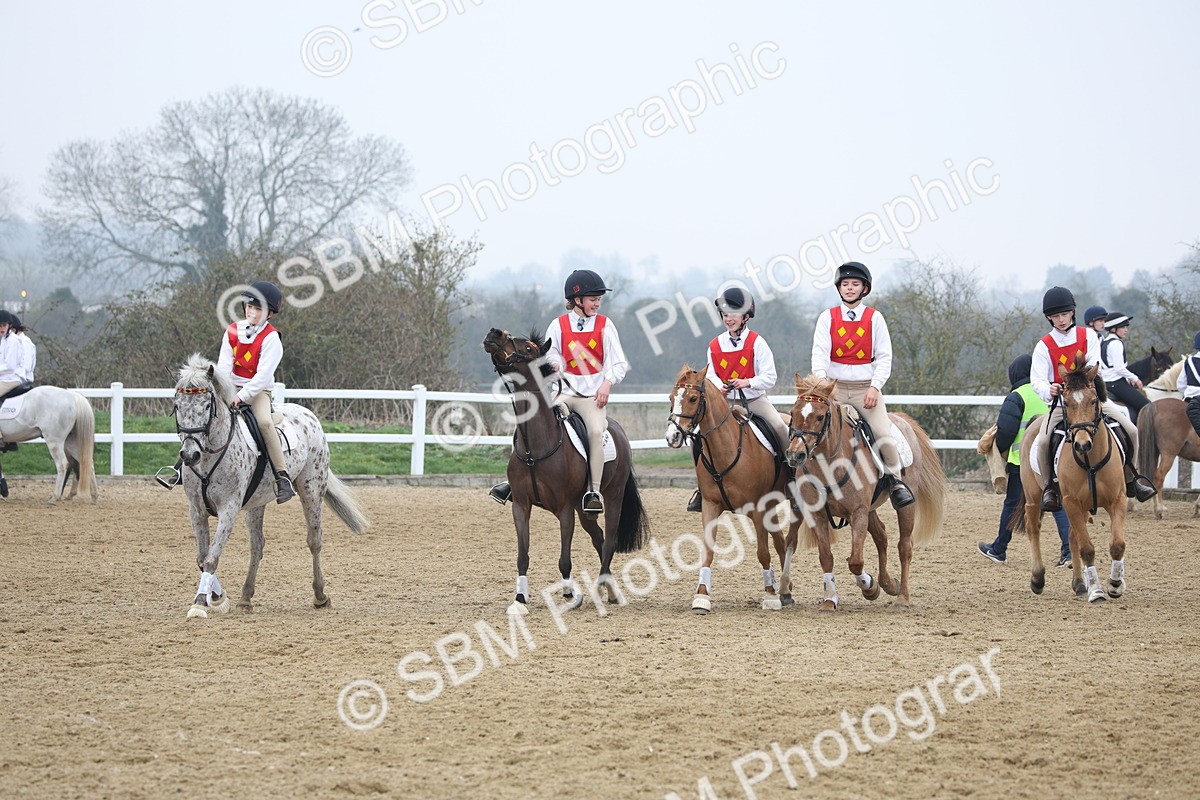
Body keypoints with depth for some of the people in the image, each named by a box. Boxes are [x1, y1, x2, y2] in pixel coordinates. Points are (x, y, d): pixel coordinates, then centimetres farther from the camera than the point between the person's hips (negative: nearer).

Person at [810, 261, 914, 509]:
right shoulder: (828, 317, 6)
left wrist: (875, 387, -13)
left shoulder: (874, 318, 5)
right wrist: (822, 382, -22)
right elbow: (820, 353, -5)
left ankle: (895, 481, 1)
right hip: (834, 388, 1)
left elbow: (884, 357, 1)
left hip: (866, 388, -1)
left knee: (884, 434, -18)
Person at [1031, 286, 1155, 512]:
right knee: (1044, 442, -25)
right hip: (1060, 401, -2)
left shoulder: (1088, 336, 3)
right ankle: (1050, 486, -4)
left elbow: (1094, 366, -10)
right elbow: (1037, 379, -14)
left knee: (1132, 431, -9)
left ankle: (1131, 480, 9)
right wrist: (1048, 390, -37)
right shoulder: (1044, 346, -4)